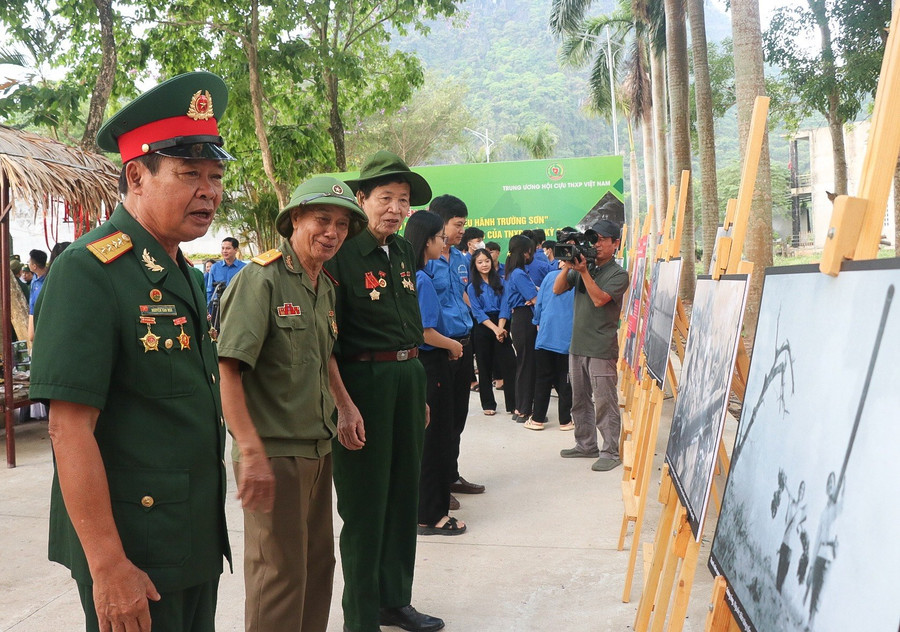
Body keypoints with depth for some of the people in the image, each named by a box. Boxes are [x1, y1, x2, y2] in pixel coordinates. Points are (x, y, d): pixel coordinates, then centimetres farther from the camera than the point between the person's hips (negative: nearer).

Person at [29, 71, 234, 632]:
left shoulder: (184, 276, 11)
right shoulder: (88, 272, -17)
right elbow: (70, 428, -21)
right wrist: (107, 565, -22)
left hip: (198, 542, 9)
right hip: (129, 549, -8)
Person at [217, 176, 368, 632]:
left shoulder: (326, 287, 11)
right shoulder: (261, 279, -14)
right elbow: (228, 371, -21)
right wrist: (252, 452, -26)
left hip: (319, 451, 8)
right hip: (273, 454, -8)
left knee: (318, 564, 17)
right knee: (280, 574, 1)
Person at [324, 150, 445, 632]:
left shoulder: (403, 252, 11)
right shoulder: (342, 254, -12)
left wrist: (419, 391, 18)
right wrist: (344, 405, -23)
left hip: (408, 378, 8)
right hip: (362, 381, -8)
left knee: (403, 495, 15)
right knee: (364, 506, 2)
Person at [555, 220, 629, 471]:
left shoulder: (618, 274, -5)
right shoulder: (584, 266, 12)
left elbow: (599, 299, -18)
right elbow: (557, 289, 7)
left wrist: (583, 271, -18)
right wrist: (568, 267, -8)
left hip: (601, 348, -7)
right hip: (577, 345, 7)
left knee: (604, 403, -6)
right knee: (579, 400, 15)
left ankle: (610, 453, -1)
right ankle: (586, 445, 26)